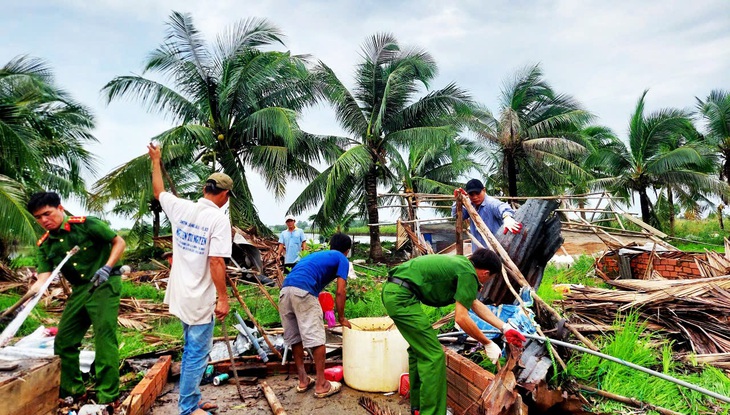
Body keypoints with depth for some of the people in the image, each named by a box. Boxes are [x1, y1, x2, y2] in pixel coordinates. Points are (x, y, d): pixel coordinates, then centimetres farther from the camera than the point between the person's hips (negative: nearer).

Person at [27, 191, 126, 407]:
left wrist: (106, 268, -20)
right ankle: (72, 391, 29)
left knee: (104, 338, -9)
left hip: (105, 285, -7)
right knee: (63, 341, 11)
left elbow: (119, 242, -8)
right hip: (80, 290, 7)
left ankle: (108, 397, -1)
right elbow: (43, 278, -1)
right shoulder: (44, 244, 6)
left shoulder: (86, 224, -11)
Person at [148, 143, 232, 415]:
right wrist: (223, 298, -17)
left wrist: (155, 161, 34)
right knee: (197, 354, 5)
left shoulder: (180, 208, 1)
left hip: (182, 295, 8)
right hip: (201, 299, -8)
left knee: (191, 351, 21)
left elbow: (158, 191, 21)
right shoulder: (219, 219, -18)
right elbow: (216, 262, -23)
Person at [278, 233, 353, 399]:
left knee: (294, 338, 15)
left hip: (285, 290, 7)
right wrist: (341, 318, 17)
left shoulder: (317, 254, 35)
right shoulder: (342, 259, 15)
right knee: (316, 338, 1)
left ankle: (303, 380, 25)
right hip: (303, 292, -7)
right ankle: (321, 385, 7)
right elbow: (340, 292, 6)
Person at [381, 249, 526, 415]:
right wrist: (488, 344, 3)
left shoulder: (461, 264, 20)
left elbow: (476, 305, 28)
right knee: (433, 355, -3)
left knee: (419, 349, 24)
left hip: (392, 291, 10)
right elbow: (461, 318, -10)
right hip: (401, 296, -10)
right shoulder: (468, 274, -7)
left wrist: (506, 328, 29)